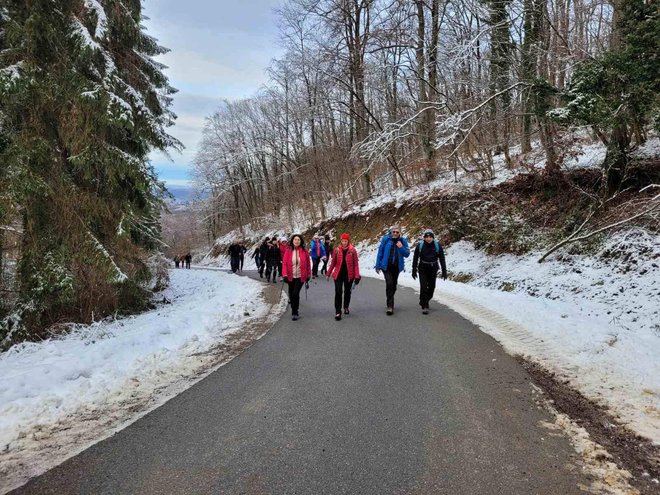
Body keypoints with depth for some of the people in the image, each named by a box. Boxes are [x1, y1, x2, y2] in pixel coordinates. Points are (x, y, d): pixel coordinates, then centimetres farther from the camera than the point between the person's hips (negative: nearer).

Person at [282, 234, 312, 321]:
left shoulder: (304, 251, -4)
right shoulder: (288, 251, -4)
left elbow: (308, 264, 4)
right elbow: (284, 263, -5)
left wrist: (308, 275, 6)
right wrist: (285, 275, -14)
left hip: (300, 277, -2)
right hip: (291, 277, 2)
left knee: (295, 293, -14)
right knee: (291, 294, 11)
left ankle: (294, 313, -2)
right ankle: (294, 310, 33)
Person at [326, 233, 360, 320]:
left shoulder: (353, 250, -7)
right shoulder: (337, 250, -3)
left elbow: (355, 264, -6)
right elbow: (333, 263, 5)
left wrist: (357, 276, -11)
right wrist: (328, 273, 9)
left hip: (349, 274, 0)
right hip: (338, 274, 0)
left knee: (347, 291, 16)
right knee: (338, 292, -7)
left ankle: (346, 307, 38)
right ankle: (338, 312, -3)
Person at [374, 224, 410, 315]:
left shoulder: (403, 241, -1)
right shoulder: (386, 239, -6)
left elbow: (407, 254, -2)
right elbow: (380, 252, -2)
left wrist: (401, 247, -20)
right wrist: (378, 266, -2)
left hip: (397, 267, 3)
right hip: (386, 266, -3)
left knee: (394, 285, 14)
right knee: (389, 284, -16)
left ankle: (390, 302, 35)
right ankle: (390, 306, -13)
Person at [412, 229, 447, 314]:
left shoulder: (437, 245, -8)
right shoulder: (420, 245, -10)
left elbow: (442, 259, -1)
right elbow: (415, 258, 0)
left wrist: (444, 271, -3)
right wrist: (414, 270, 2)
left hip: (433, 270, 2)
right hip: (422, 269, -2)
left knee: (431, 287, 12)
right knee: (423, 287, -11)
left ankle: (425, 301, 37)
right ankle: (424, 306, -1)